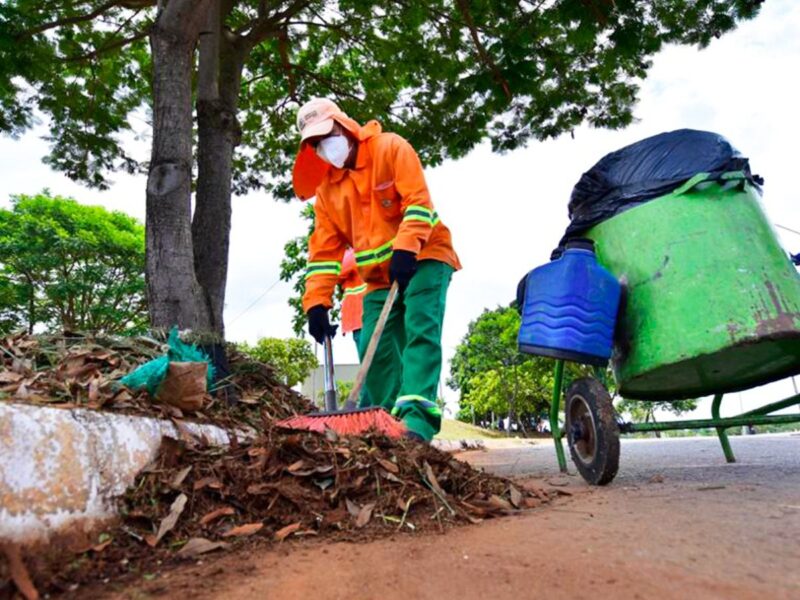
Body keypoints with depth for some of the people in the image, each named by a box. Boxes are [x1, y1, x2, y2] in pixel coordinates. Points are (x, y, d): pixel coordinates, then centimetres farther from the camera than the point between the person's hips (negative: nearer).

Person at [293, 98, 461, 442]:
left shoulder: (390, 149, -5)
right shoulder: (326, 188, 8)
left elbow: (417, 201, -16)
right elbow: (324, 251, 4)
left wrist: (404, 251, -29)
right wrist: (316, 304, -4)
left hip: (423, 259, -5)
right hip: (380, 276, 5)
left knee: (420, 333, -22)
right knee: (376, 352, -3)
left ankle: (416, 420, -27)